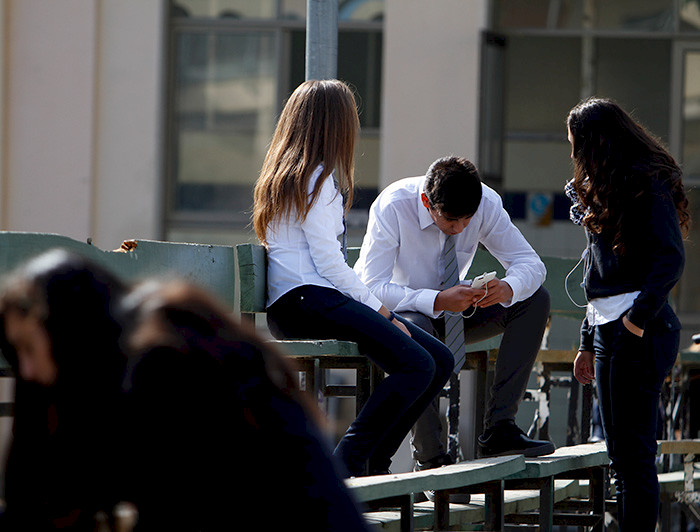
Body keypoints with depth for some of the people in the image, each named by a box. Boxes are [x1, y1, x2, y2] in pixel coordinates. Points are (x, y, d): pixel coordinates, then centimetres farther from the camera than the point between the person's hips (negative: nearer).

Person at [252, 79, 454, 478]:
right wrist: (381, 311, -8)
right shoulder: (318, 178, -5)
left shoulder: (287, 175, 26)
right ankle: (346, 465, -25)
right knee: (416, 365, -27)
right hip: (305, 300, -10)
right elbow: (328, 262, -13)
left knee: (440, 360, -1)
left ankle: (374, 462, -3)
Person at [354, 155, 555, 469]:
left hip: (452, 310, 5)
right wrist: (437, 301, -46)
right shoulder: (391, 208, -27)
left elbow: (530, 263, -13)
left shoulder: (487, 203, -16)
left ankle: (499, 430, -19)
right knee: (415, 330, -41)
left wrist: (507, 288, -38)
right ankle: (429, 459, -31)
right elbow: (373, 287, -32)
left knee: (535, 300, -15)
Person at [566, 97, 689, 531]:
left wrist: (638, 319, -21)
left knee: (634, 451, -10)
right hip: (608, 331, 10)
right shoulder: (605, 189, 21)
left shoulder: (647, 185, -8)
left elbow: (670, 258, -19)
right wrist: (588, 343, 23)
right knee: (621, 453, 8)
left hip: (640, 332, -10)